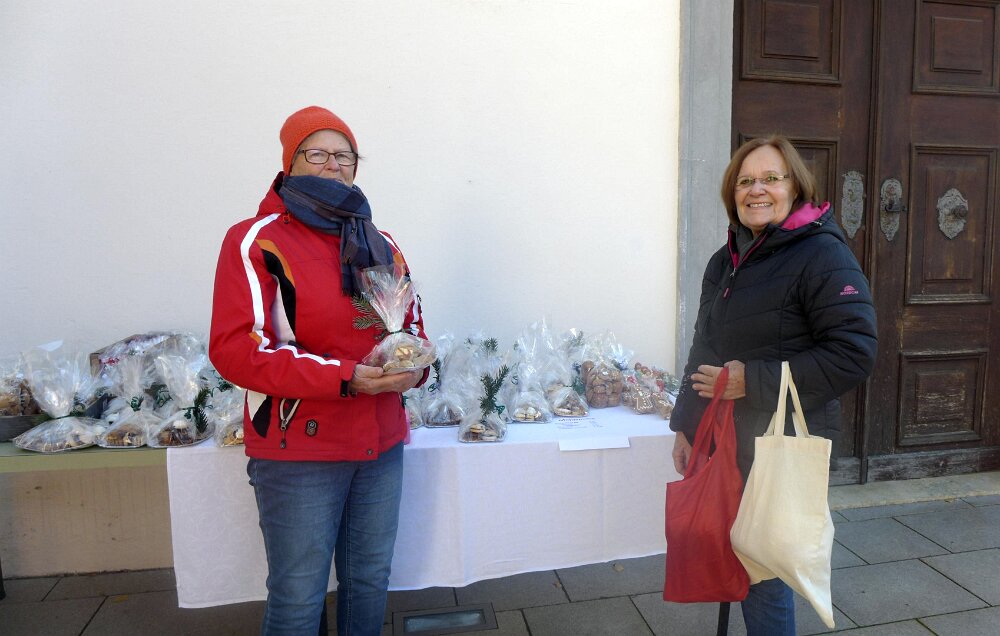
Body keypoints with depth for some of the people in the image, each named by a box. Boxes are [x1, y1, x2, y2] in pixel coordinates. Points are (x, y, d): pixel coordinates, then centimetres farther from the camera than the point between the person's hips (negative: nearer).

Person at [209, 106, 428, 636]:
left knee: (370, 581, 18)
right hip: (298, 449, -5)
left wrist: (413, 366, -6)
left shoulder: (381, 246, 11)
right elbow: (234, 348, -16)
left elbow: (412, 326, 18)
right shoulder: (256, 241, -7)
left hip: (381, 445, 5)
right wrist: (344, 377, -22)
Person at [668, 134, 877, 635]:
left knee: (763, 576, 4)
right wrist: (685, 426, 14)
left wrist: (753, 380, -20)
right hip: (720, 444, 7)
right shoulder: (724, 261, 12)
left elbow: (853, 354, -19)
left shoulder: (823, 256, -11)